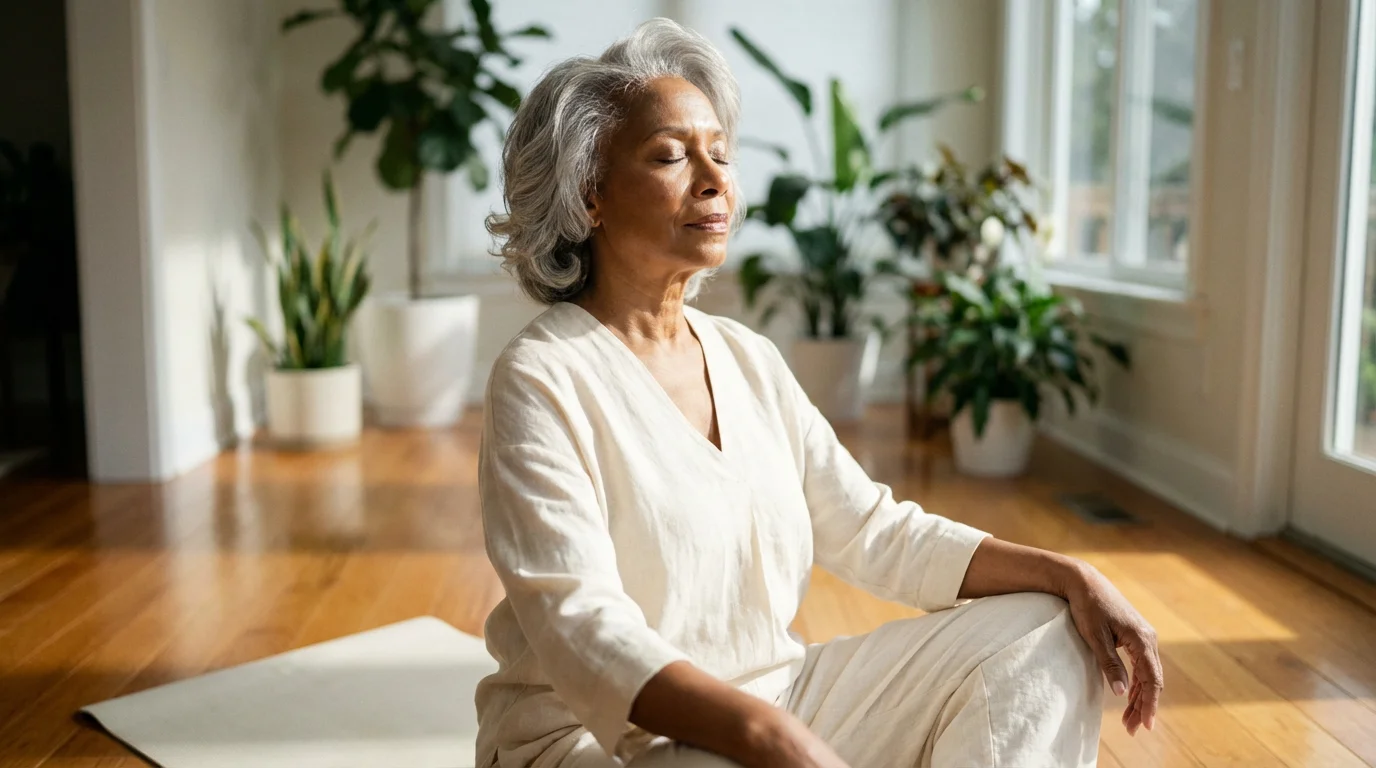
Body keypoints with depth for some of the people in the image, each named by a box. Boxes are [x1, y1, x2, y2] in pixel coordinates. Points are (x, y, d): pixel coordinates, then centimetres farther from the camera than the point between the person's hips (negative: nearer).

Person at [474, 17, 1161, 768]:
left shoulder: (749, 359, 7)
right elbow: (581, 628, -23)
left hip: (778, 696, 7)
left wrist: (1067, 575, -4)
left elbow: (878, 533, 6)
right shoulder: (541, 380, -13)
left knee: (1040, 635, 1)